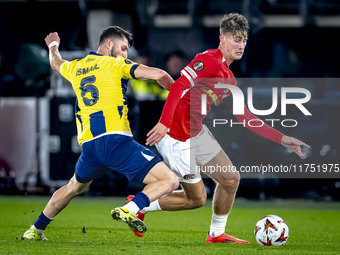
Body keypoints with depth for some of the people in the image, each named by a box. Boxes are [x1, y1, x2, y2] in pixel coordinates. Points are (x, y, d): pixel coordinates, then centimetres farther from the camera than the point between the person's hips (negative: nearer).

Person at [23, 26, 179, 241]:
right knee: (169, 181, -11)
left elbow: (56, 63, 45)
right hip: (115, 140, -7)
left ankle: (36, 230, 39)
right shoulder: (115, 64, 3)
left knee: (74, 188, 34)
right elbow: (158, 75, -8)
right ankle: (130, 209, -30)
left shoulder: (75, 68, 20)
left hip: (88, 145, 7)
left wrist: (53, 46, 67)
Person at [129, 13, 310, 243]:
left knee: (231, 179, 9)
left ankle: (217, 234, 24)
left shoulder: (229, 79, 13)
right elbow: (179, 86, -27)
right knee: (197, 198, 1)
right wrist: (164, 123, -38)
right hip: (176, 137, -9)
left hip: (197, 133, 9)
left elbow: (245, 117, 15)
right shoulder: (209, 60, -17)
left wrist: (282, 139, 10)